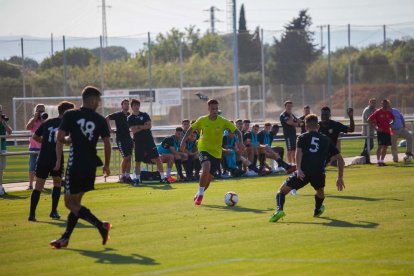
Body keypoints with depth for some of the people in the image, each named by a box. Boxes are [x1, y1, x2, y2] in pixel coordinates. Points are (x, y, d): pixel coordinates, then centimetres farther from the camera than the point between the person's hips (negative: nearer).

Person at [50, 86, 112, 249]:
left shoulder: (70, 115, -4)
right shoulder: (100, 120, 2)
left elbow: (60, 138, -11)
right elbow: (107, 144, -1)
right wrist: (106, 165, 10)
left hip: (75, 164, -5)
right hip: (91, 165, 5)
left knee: (70, 202, 0)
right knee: (75, 201, 15)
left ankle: (100, 225, -14)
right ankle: (65, 238, 17)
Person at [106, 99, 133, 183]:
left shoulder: (129, 115, 12)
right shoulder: (118, 115, -8)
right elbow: (107, 118, -13)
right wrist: (109, 129, -14)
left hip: (128, 138, 6)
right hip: (121, 139, -6)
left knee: (129, 158, 4)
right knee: (126, 157, -9)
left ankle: (127, 176, 8)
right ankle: (123, 176, 3)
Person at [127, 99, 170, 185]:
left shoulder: (145, 115, 7)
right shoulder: (130, 118, 3)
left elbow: (149, 126, -6)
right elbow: (133, 130, -10)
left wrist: (139, 127, -12)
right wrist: (144, 127, -10)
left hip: (149, 140, 1)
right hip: (138, 142, 0)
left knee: (157, 158, -5)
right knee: (138, 161, 3)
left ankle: (163, 177, -4)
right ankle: (138, 178, 15)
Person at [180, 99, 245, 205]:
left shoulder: (223, 122, -7)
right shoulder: (202, 120, -4)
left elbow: (237, 131, -9)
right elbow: (191, 129, 9)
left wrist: (240, 142, -26)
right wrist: (184, 141, -1)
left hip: (216, 153, 2)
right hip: (204, 149, -2)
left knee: (208, 178, 6)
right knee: (206, 168, -31)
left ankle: (198, 195, 32)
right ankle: (200, 194, -20)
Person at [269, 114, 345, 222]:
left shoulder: (302, 137, 17)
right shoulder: (326, 140, 24)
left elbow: (298, 152, -5)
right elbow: (340, 159, 23)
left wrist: (299, 169, -16)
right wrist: (340, 178, 27)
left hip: (303, 173, -2)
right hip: (319, 173, 2)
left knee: (282, 191, 9)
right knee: (320, 190, 37)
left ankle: (279, 210, -16)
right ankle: (317, 210, 52)